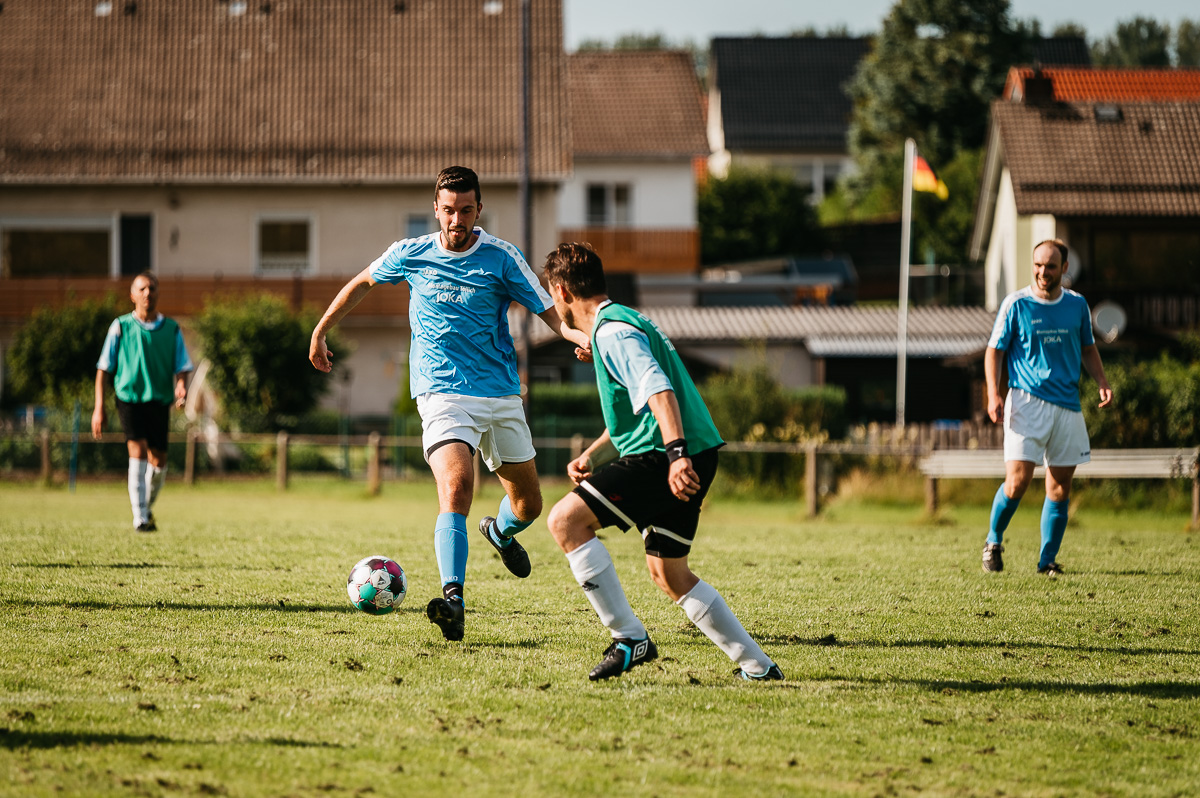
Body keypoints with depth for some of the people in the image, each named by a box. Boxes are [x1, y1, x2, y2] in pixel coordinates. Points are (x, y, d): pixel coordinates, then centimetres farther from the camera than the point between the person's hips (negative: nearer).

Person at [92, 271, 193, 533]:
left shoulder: (171, 329, 7)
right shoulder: (121, 327, 2)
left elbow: (182, 366, 6)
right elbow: (104, 368, 4)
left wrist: (181, 386, -18)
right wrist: (99, 408, -1)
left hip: (160, 401, 3)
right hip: (129, 396, -3)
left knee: (158, 460, 6)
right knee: (138, 450, -20)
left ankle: (148, 506, 34)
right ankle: (139, 518, -21)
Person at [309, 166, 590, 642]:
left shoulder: (501, 258, -2)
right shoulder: (411, 255, 2)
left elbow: (550, 312, -3)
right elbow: (362, 283, 21)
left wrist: (578, 335, -25)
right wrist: (320, 332, 25)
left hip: (502, 397, 2)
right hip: (443, 396, -2)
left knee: (528, 504, 12)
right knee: (456, 488, -27)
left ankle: (500, 532, 50)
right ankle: (453, 600, -36)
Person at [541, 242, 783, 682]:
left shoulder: (612, 331, -9)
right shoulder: (622, 323, 25)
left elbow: (658, 389, -25)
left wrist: (676, 452, -36)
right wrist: (589, 457, 17)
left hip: (663, 459, -11)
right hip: (688, 458, 11)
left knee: (566, 519, -15)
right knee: (667, 573, 20)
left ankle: (629, 638, -15)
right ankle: (758, 666, 22)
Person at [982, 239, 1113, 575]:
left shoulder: (1077, 304, 8)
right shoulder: (1015, 304, -2)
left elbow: (1087, 348, 21)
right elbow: (995, 350, 1)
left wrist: (1102, 381, 5)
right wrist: (993, 394, -11)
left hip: (1068, 405, 4)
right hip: (1027, 401, -4)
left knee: (1060, 487, 1)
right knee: (1017, 481, -13)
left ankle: (1047, 560, 9)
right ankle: (993, 542, 10)